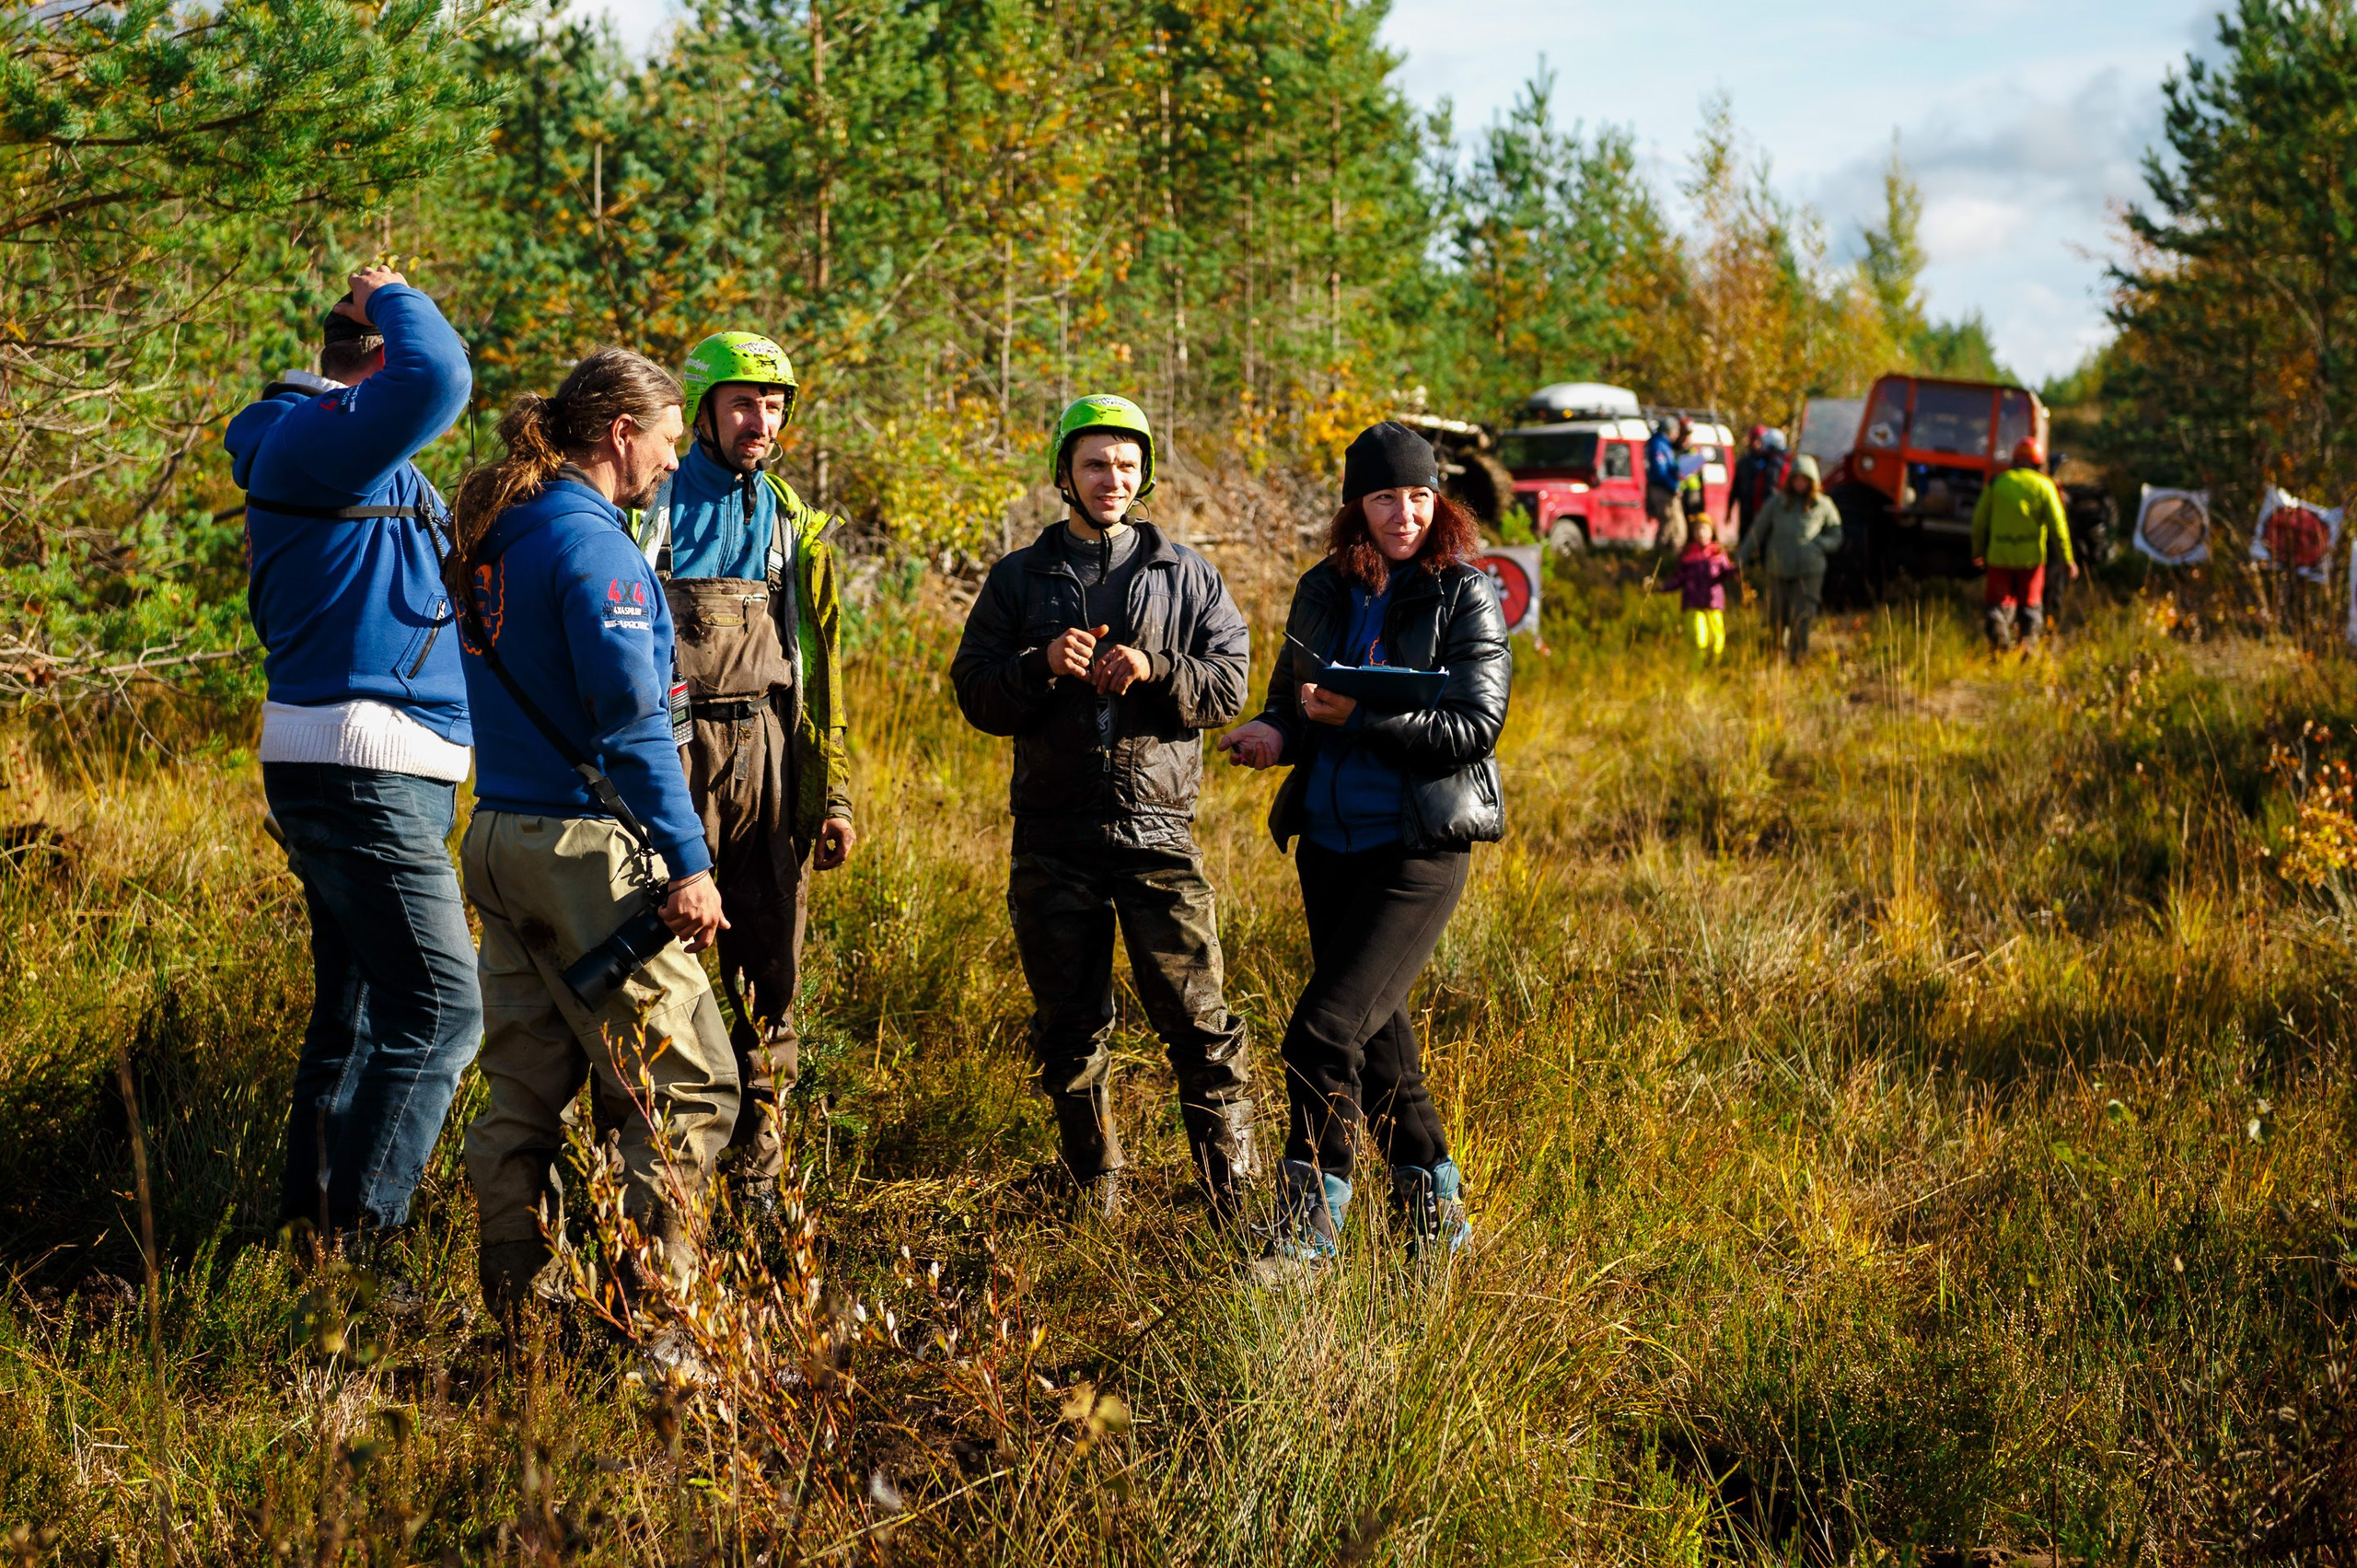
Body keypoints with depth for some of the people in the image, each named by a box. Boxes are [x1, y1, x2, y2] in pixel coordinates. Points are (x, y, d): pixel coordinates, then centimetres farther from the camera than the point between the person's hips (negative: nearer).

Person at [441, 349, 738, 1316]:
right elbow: (631, 722, -19)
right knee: (691, 1089, -2)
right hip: (584, 846, -9)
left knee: (525, 1089, 13)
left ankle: (514, 1306, 15)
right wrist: (687, 862, -18)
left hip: (496, 838, 9)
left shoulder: (494, 534, 12)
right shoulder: (592, 545, -14)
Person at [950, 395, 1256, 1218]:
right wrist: (1042, 665, -14)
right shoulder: (1020, 577, 11)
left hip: (1158, 831, -1)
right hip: (1054, 840, 1)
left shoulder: (1185, 575, 9)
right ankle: (1097, 1196, 20)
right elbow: (974, 693, 4)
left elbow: (1229, 683, 2)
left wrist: (1154, 672, -15)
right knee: (1069, 1030, 7)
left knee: (1198, 1019, -7)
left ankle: (1236, 1199, -1)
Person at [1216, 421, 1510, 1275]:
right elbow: (1290, 696, 20)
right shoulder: (1322, 592, 9)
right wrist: (1274, 733, -4)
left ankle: (1308, 1227, -7)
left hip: (1421, 848, -6)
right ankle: (1432, 1212, 29)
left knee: (1323, 1029, -16)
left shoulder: (1465, 595, -6)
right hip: (1328, 843, 6)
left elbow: (1474, 727, -13)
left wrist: (1359, 718, -23)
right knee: (1375, 1032, 15)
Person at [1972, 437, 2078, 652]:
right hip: (2031, 555, 0)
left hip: (1999, 554, 0)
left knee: (1999, 602, 6)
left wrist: (1977, 551, 20)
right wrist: (2067, 558, 2)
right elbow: (2057, 525, -3)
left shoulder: (1996, 483, 4)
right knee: (2031, 603, 14)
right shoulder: (2044, 486, 0)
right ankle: (2029, 639, -2)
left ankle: (1997, 632, -21)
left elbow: (1980, 521, 7)